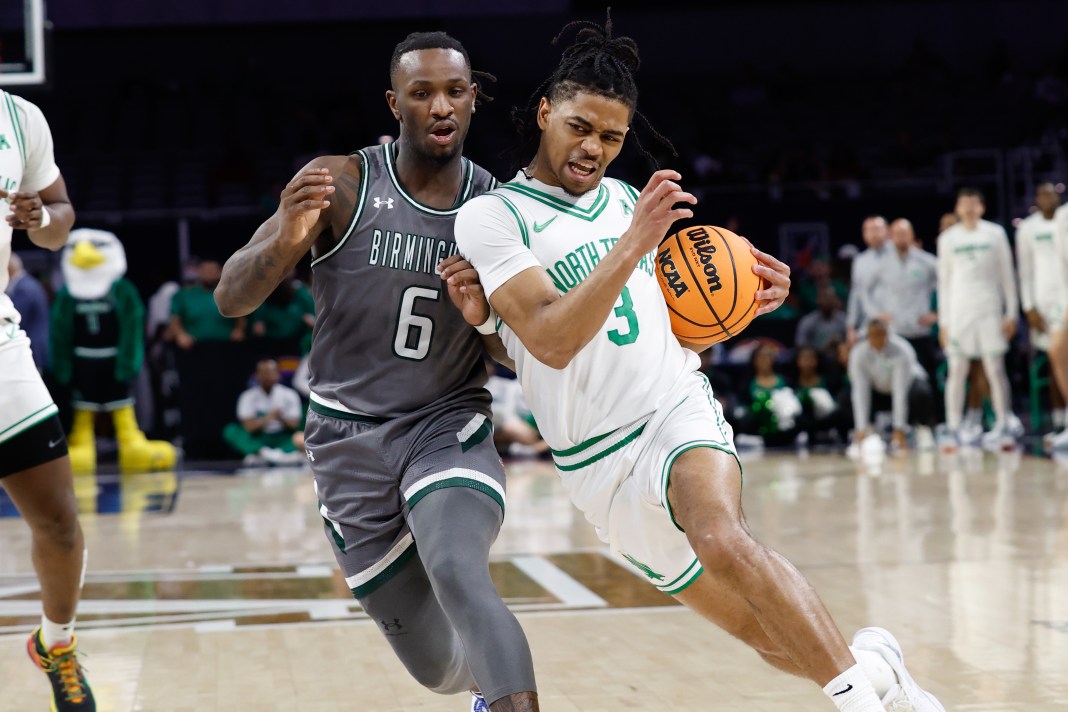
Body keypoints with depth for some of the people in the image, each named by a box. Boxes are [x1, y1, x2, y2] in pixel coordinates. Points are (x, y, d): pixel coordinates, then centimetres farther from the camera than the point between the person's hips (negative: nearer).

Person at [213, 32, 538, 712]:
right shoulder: (342, 183, -10)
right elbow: (231, 299, -12)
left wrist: (486, 317, -21)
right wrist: (284, 241, -33)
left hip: (450, 427, 0)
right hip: (351, 440, 0)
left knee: (460, 577, -33)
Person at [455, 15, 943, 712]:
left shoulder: (625, 200, 10)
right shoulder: (491, 217, -7)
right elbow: (552, 342, -20)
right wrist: (634, 244, -28)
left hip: (679, 408, 2)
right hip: (601, 463, -2)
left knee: (722, 539, -33)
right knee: (776, 639, 0)